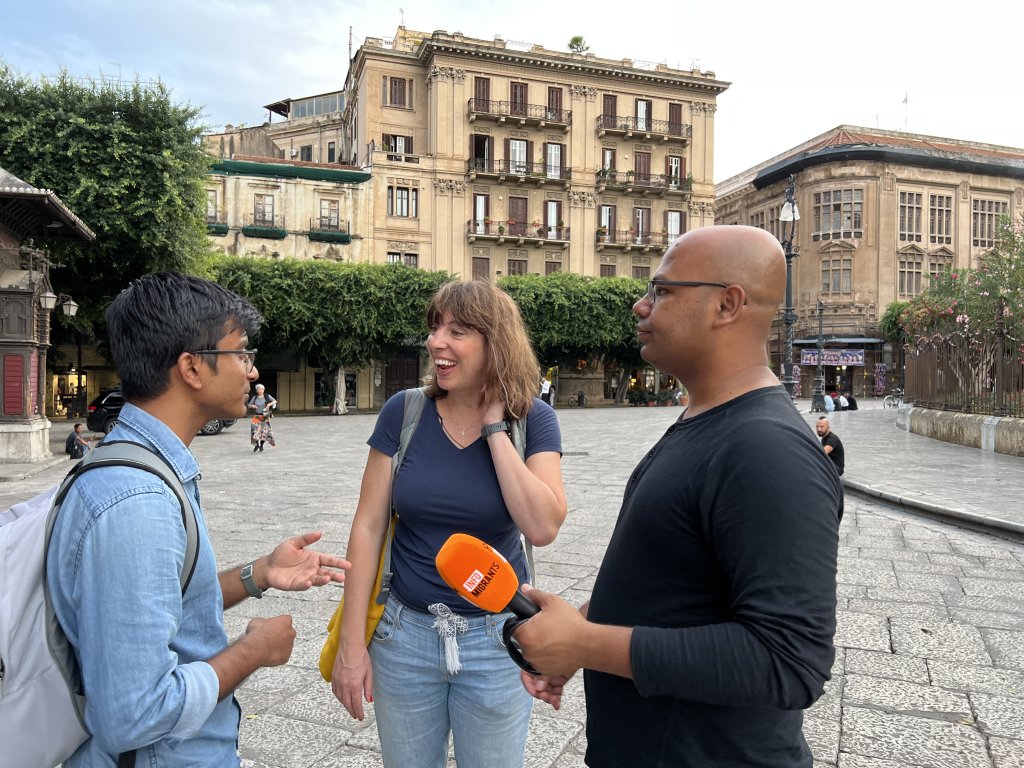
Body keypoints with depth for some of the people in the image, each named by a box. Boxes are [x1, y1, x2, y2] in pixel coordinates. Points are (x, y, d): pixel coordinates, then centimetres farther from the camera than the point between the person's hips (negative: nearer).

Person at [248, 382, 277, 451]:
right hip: (257, 416, 1)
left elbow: (275, 401, 0)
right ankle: (257, 445, 3)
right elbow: (249, 405, 12)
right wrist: (252, 406, -11)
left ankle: (261, 445, 16)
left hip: (265, 416, -1)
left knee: (264, 430, -4)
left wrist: (269, 404, -18)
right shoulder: (254, 397, 5)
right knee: (255, 429, -14)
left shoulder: (267, 396, 0)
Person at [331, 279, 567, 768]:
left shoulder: (532, 420, -9)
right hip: (405, 632, 1)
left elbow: (543, 528, -22)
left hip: (495, 637, -1)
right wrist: (351, 641, -4)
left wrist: (494, 426, -20)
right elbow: (368, 527, -5)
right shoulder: (404, 412, -8)